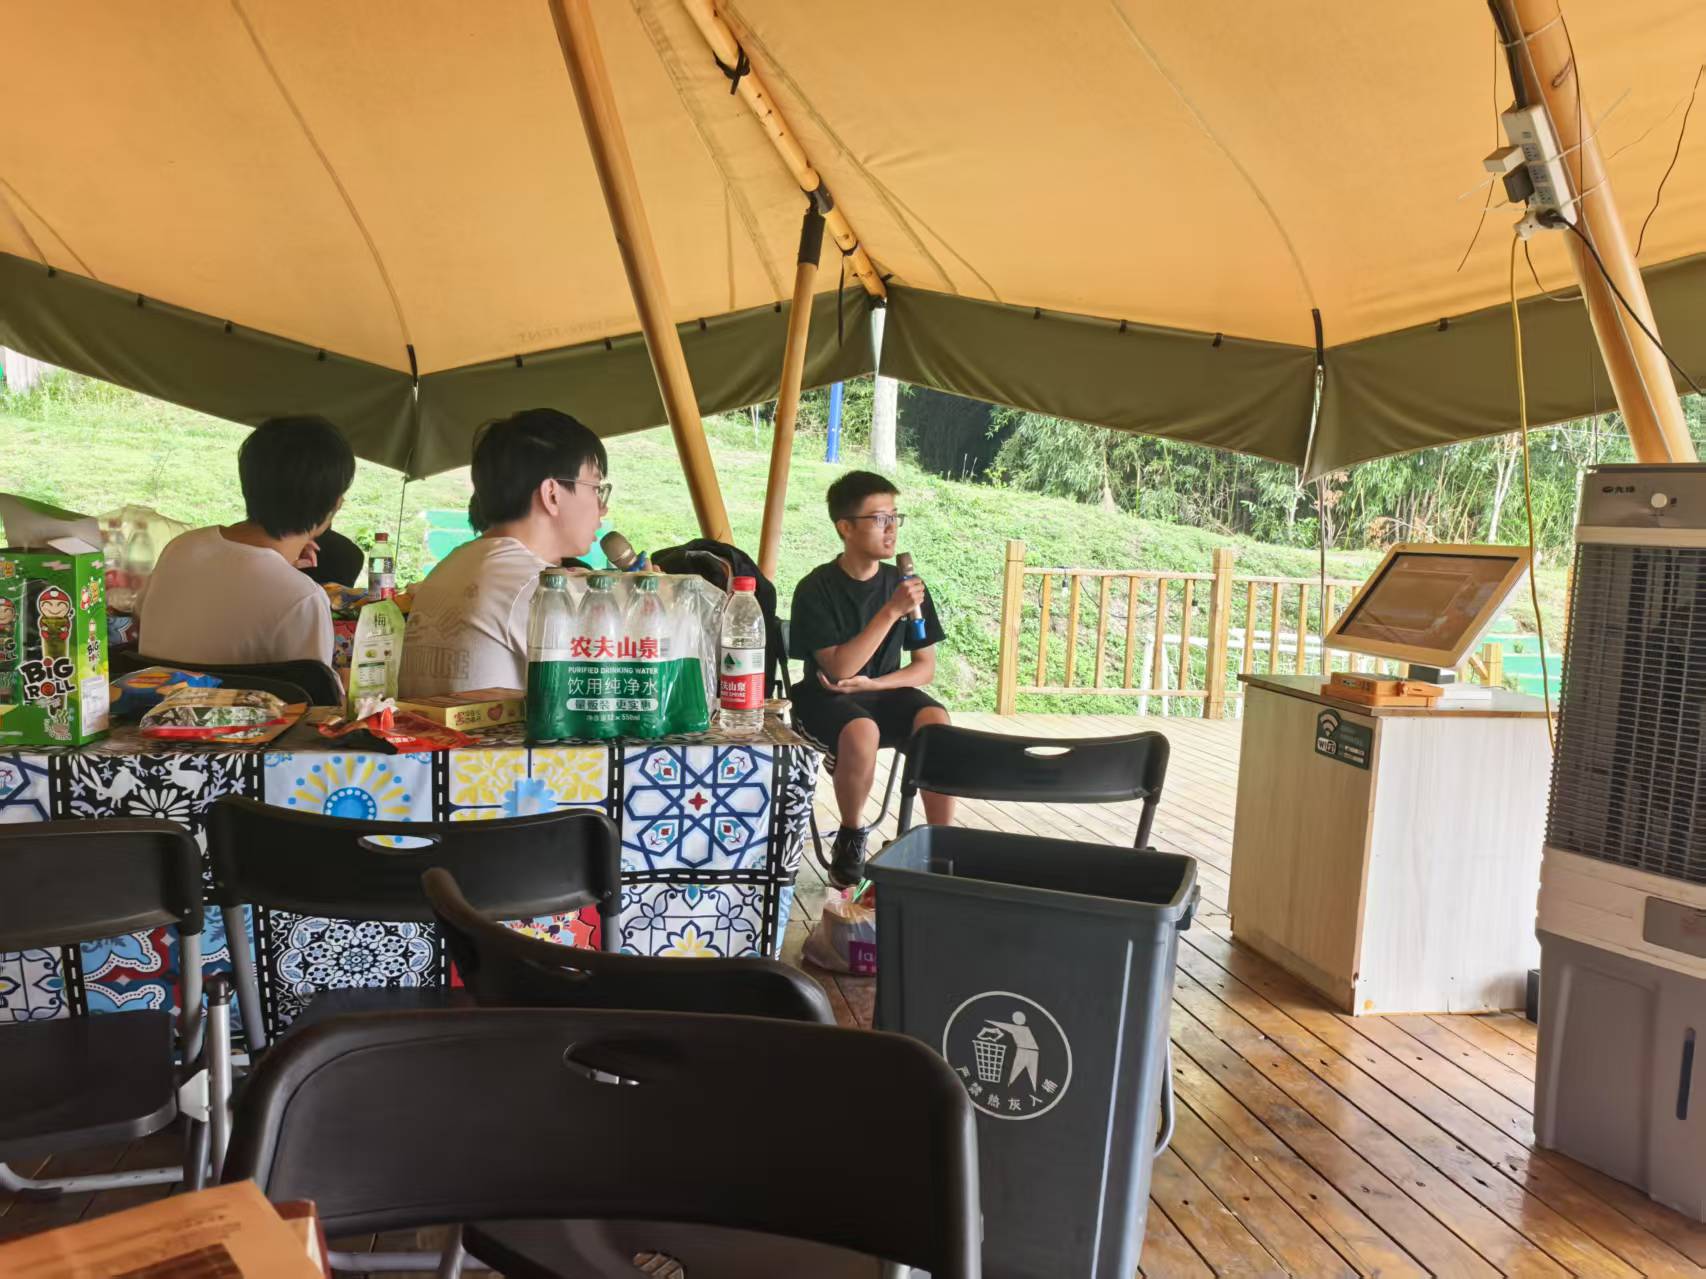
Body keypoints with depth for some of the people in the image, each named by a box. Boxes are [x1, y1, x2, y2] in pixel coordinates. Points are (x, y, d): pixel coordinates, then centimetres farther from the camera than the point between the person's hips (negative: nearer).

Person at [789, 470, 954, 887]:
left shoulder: (904, 585, 0)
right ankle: (850, 841, -10)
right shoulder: (816, 590, -12)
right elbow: (839, 667, -22)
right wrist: (891, 611, -27)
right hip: (826, 699, -3)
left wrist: (871, 684, -13)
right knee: (862, 731, -36)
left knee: (936, 721, -28)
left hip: (885, 692, 4)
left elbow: (925, 668, 4)